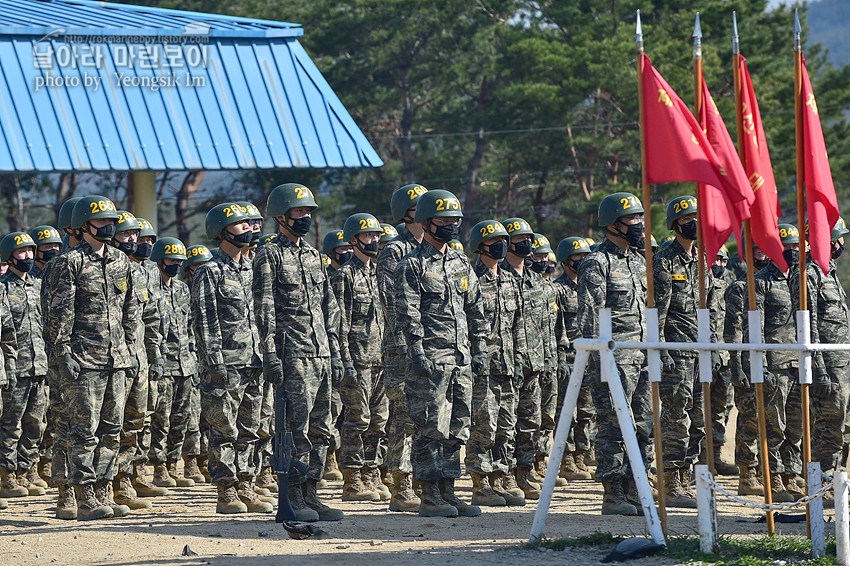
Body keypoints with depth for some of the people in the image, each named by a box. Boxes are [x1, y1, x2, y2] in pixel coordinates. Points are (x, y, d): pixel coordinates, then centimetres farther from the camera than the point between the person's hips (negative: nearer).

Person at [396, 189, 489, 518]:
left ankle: (448, 491, 12)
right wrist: (416, 354, -18)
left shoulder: (461, 264, 17)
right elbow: (407, 314, -10)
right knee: (431, 428, -7)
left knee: (457, 428, 7)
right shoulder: (413, 265, -4)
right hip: (430, 358, -7)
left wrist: (479, 352, 13)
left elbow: (475, 311, 19)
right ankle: (430, 497, -5)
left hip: (462, 359, 7)